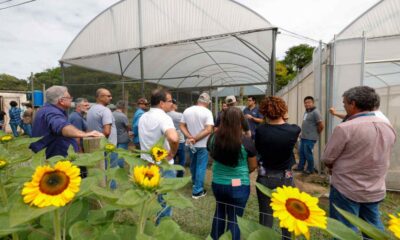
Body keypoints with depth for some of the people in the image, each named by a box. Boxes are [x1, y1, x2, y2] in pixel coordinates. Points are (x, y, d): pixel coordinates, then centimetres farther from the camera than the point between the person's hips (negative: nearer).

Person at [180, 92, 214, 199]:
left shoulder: (187, 110, 0)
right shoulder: (207, 112, -15)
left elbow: (181, 126, -3)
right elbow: (208, 130, -23)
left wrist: (190, 137, -12)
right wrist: (195, 139, -20)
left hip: (191, 144, 5)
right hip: (202, 144, -5)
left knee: (193, 165, 23)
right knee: (201, 167, 6)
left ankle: (195, 183, 44)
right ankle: (197, 191, 13)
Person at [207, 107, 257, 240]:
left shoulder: (213, 138, -9)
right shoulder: (246, 142, -18)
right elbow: (253, 166, -4)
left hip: (217, 183, 4)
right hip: (239, 186, -4)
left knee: (219, 212, 27)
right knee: (234, 219, 15)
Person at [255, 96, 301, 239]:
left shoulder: (260, 130, -16)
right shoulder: (294, 130, -15)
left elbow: (258, 150, -2)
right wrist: (283, 119, 16)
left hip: (265, 178, -1)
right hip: (286, 178, 1)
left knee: (265, 216, 13)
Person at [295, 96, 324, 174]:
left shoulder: (315, 112, -16)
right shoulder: (306, 112, 12)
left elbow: (321, 126, -17)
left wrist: (316, 134, -5)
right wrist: (302, 133, 16)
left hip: (310, 138, -9)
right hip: (303, 137, 9)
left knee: (308, 153, 1)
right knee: (301, 152, 15)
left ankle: (310, 169, 18)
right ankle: (300, 167, 29)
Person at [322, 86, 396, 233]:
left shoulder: (345, 128, -22)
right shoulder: (389, 128, 1)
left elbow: (327, 159, -14)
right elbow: (378, 158, 12)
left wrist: (335, 168, 8)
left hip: (347, 190, -6)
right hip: (376, 191, 7)